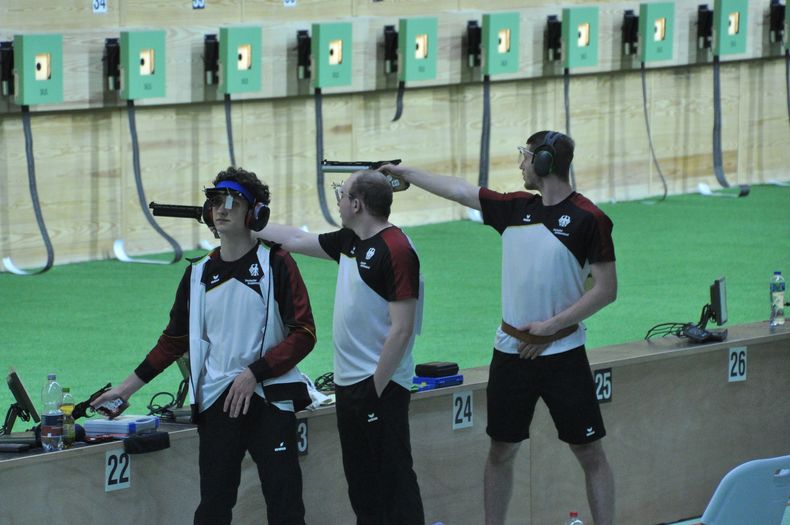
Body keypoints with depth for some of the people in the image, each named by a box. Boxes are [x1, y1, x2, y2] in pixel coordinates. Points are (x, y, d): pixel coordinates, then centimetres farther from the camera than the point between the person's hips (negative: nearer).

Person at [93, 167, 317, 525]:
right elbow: (174, 341, 20)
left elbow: (303, 334, -6)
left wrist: (254, 374, -15)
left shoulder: (276, 265, -2)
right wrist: (127, 388, 17)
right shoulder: (199, 274, 12)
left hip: (269, 400, -4)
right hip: (216, 402, 4)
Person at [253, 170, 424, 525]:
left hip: (379, 385, -9)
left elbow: (401, 329, -20)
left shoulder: (395, 250, -17)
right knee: (360, 482, 13)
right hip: (348, 382, 9)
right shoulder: (350, 242, 10)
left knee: (393, 481, -7)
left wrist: (376, 388, -19)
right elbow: (296, 240, 25)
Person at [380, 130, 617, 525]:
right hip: (511, 352, 5)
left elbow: (606, 289, -12)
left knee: (590, 452, -2)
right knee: (501, 450, 10)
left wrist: (550, 325, -14)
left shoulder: (587, 219, -11)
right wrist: (405, 174, 21)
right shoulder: (515, 208, 5)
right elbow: (459, 190, 16)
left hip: (562, 354, -5)